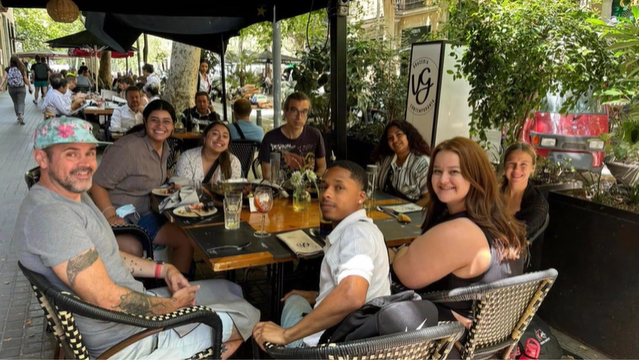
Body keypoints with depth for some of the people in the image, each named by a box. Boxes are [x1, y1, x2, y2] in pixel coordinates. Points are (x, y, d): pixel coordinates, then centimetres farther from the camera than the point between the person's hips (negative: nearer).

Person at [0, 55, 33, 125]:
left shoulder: (7, 69, 0)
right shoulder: (22, 68, -3)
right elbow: (26, 79, -4)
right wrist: (30, 87, 4)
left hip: (11, 88, 2)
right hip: (21, 88, -2)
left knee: (15, 103, 16)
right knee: (21, 102, -4)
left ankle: (18, 117, 23)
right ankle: (21, 115, -29)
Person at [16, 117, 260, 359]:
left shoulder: (75, 194, 5)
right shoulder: (50, 213, -27)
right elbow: (106, 299, -29)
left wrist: (162, 270, 4)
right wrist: (173, 305, -15)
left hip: (134, 304, 10)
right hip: (125, 340, -10)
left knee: (230, 290, 19)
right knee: (247, 316, 2)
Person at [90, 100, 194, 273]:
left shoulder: (164, 148, 9)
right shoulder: (128, 148, -18)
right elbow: (97, 184, -17)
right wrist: (110, 215, -29)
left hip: (145, 215, 8)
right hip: (120, 216, -8)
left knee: (186, 239, -8)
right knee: (133, 249, -36)